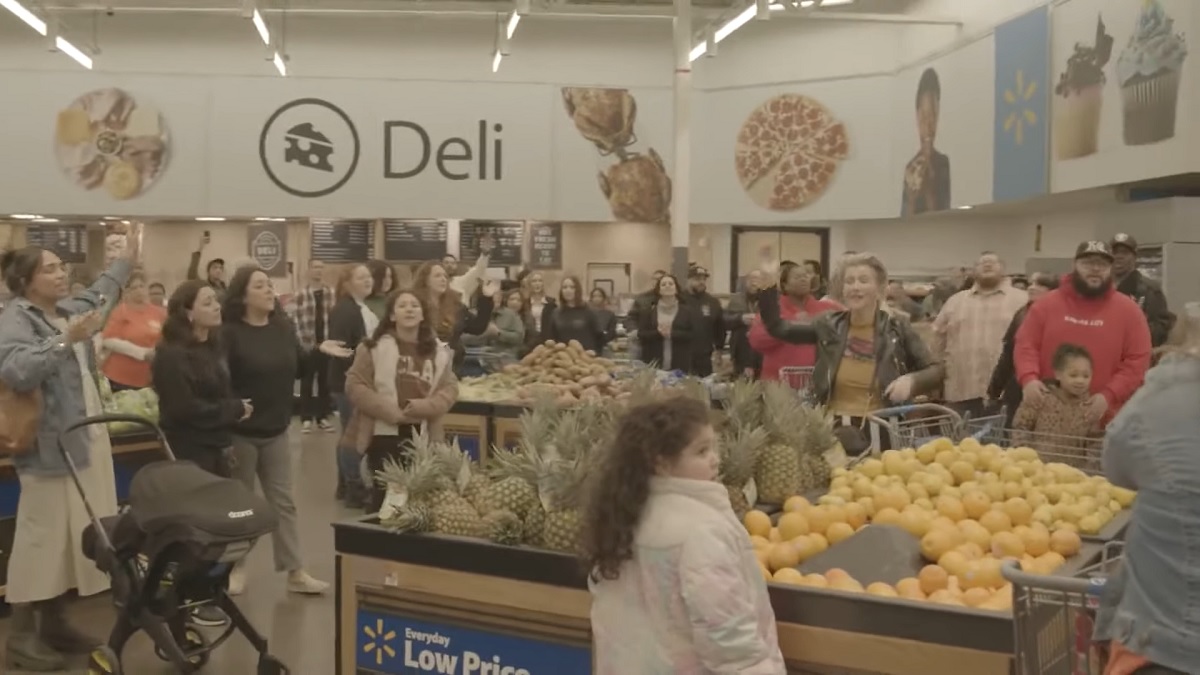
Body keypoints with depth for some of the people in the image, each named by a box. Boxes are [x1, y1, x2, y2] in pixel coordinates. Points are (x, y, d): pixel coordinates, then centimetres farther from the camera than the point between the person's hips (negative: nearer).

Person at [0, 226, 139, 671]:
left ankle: (54, 624, 23)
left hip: (86, 437, 9)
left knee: (75, 532, 12)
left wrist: (126, 260, 40)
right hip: (50, 445, -9)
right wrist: (64, 341, -32)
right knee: (42, 536, -5)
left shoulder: (68, 310, 13)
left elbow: (99, 295, 36)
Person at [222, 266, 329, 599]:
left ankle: (296, 572, 13)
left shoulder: (284, 328, 4)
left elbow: (299, 369, 11)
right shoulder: (229, 333, -14)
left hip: (276, 431, 5)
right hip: (240, 432, -5)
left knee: (283, 502, 8)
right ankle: (236, 567, 25)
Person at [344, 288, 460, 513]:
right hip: (384, 434, -3)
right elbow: (354, 385, -6)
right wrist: (388, 410, -15)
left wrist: (425, 406, -13)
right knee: (383, 496, 4)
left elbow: (450, 388, 6)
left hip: (424, 437, 3)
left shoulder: (439, 350, 8)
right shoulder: (374, 346, -3)